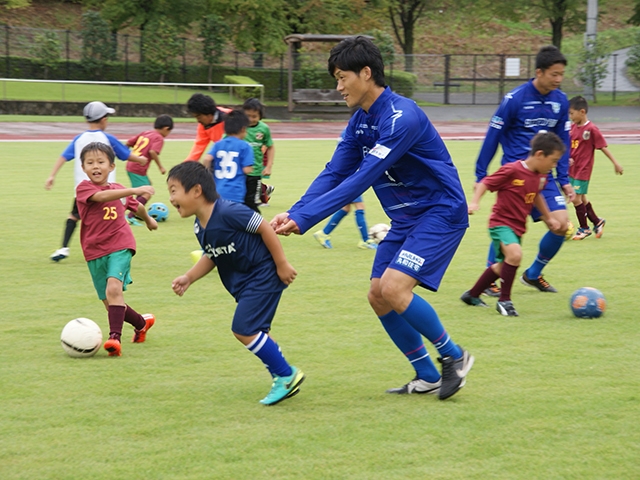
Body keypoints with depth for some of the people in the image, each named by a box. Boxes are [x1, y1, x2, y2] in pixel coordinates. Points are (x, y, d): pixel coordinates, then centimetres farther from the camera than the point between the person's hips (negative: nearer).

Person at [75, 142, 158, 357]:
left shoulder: (118, 189, 5)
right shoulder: (83, 188, -6)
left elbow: (137, 206, 28)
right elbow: (102, 196, -28)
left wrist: (149, 220, 44)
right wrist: (134, 190, -38)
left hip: (120, 246, -1)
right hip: (95, 252, 1)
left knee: (113, 288, -26)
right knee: (110, 305, 8)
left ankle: (115, 338, -33)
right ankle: (142, 322, 34)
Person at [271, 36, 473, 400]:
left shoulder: (401, 118, -25)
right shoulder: (360, 122, 5)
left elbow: (360, 180, -29)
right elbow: (334, 174, 2)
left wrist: (304, 219, -31)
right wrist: (294, 213, -15)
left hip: (440, 211, -9)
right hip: (406, 219, 9)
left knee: (394, 288, -21)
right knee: (379, 297, 3)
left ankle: (454, 356, -1)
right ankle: (428, 377, 15)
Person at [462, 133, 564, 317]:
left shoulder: (540, 176, 4)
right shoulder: (511, 170, -20)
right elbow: (485, 183, -14)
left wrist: (548, 218, 30)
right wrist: (474, 202, -27)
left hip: (518, 227, 9)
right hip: (501, 223, -9)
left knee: (503, 266, 20)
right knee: (515, 254, -32)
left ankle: (472, 295, 41)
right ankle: (504, 300, -18)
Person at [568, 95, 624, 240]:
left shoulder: (591, 129, -15)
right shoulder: (572, 127, 4)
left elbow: (603, 147, -10)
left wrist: (615, 163, -6)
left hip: (583, 170, -7)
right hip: (572, 169, 7)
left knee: (577, 198, -6)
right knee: (582, 198, 15)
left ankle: (584, 228, 9)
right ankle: (597, 222, 32)